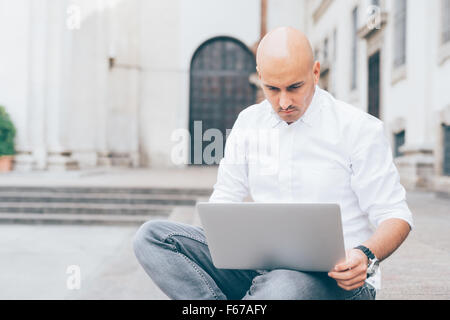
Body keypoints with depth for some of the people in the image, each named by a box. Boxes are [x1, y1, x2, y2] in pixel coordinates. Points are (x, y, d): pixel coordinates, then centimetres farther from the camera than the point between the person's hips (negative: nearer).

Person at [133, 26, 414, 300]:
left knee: (281, 290, -42)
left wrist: (365, 256, -25)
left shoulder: (359, 128, -4)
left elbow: (395, 216, -2)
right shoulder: (249, 122, 10)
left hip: (336, 277, -4)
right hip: (263, 266, 5)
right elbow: (224, 200, 13)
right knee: (152, 236, -12)